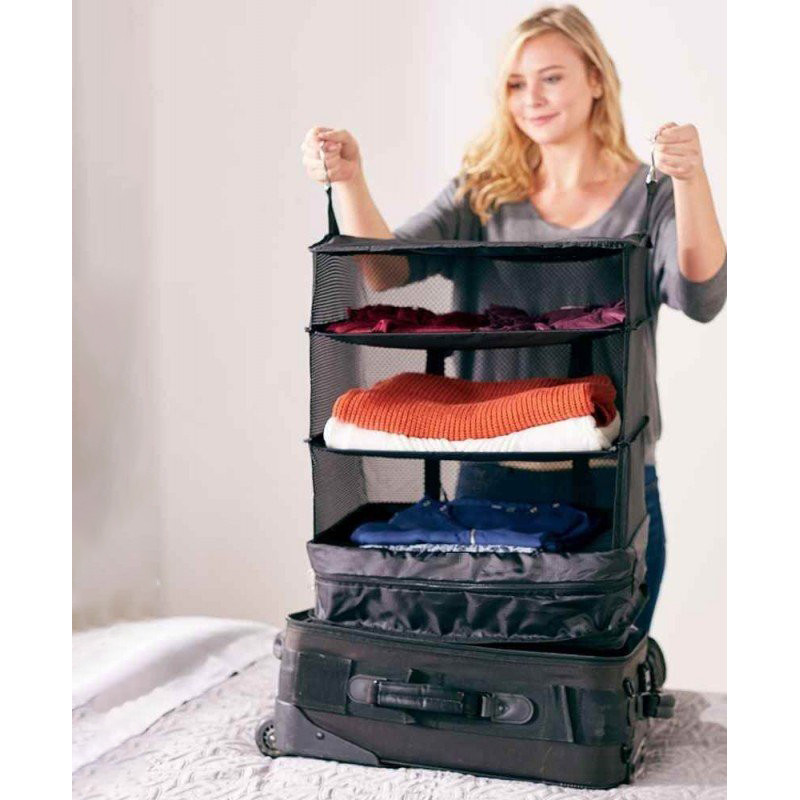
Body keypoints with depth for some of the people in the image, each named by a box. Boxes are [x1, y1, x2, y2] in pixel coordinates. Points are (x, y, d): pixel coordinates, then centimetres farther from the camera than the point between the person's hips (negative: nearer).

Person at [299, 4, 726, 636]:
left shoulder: (652, 196, -2)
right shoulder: (485, 194, 5)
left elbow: (700, 299, -19)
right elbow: (385, 268, -6)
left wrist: (692, 179, -32)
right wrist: (348, 178, -21)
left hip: (611, 484, -1)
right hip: (492, 474, 2)